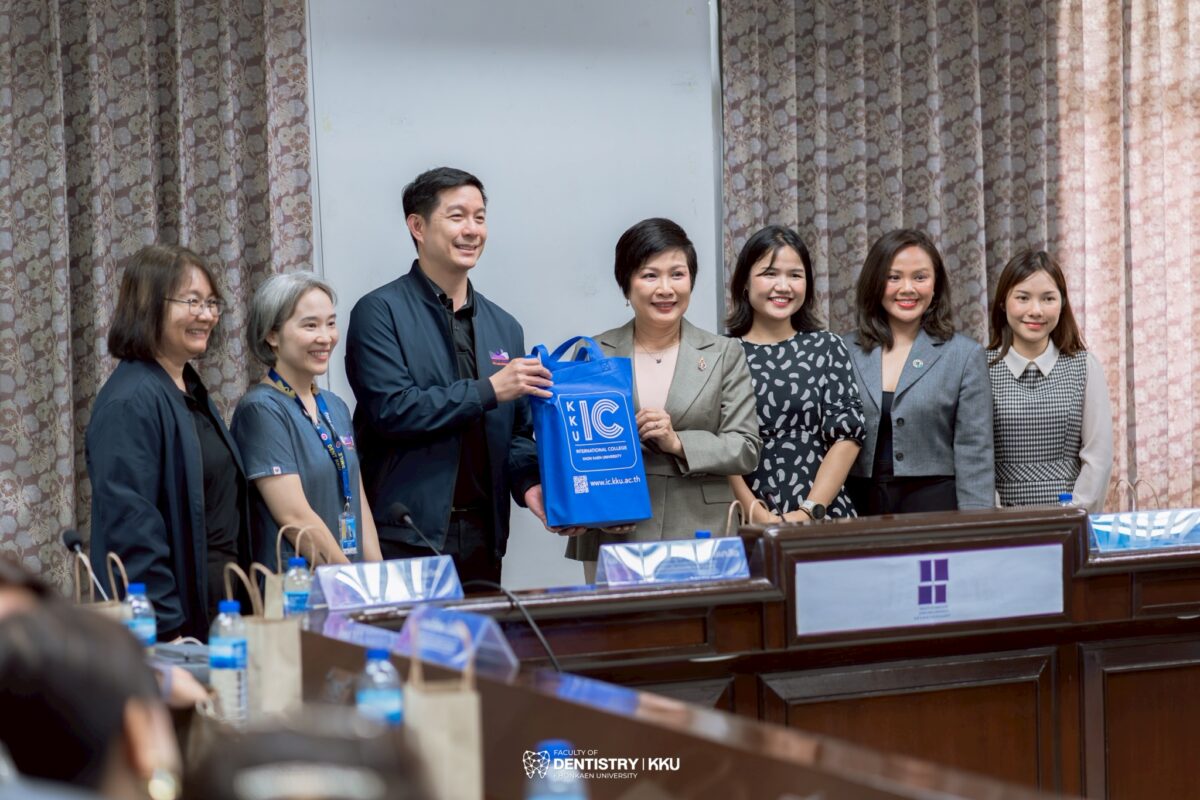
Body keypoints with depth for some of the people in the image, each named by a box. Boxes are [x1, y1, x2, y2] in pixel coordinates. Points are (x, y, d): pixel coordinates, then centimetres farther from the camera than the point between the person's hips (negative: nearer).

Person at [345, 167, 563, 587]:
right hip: (408, 534, -5)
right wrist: (488, 391, -14)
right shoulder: (380, 312, -2)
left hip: (483, 534, 5)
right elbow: (390, 410, -14)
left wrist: (528, 482, -3)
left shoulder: (504, 327, 16)